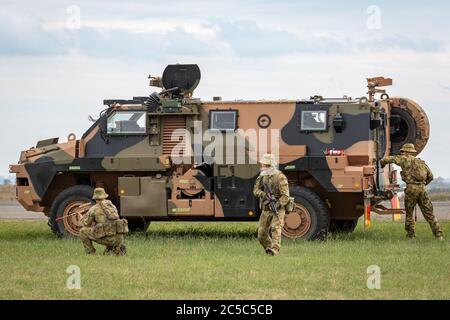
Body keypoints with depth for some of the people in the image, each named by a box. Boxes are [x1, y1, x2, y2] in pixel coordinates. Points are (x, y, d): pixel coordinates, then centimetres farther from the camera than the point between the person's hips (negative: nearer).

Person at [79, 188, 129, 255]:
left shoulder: (94, 208, 7)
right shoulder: (112, 206, 24)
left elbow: (85, 224, 15)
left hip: (106, 237, -5)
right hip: (118, 238, 5)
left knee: (83, 232, 16)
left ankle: (91, 254, 11)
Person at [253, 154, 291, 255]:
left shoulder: (280, 177, -10)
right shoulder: (262, 176, 10)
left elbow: (285, 196, -16)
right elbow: (256, 190, 1)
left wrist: (278, 205, -30)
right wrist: (263, 194, -20)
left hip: (278, 209, -6)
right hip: (265, 209, 6)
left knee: (275, 228, -24)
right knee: (261, 235, 6)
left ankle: (275, 250, -32)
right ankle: (269, 248, 25)